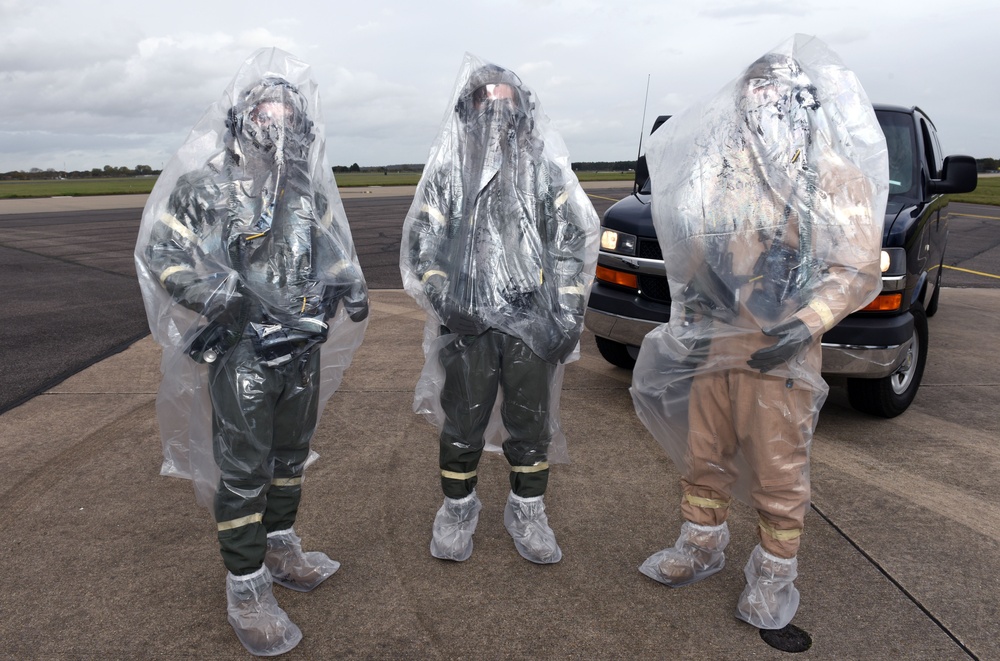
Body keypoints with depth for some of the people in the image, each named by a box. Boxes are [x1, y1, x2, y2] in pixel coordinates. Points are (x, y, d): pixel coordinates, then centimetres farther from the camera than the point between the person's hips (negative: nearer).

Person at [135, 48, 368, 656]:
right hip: (241, 349, -6)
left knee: (291, 454, 17)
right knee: (243, 468, -1)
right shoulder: (205, 182, -7)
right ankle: (247, 591, 12)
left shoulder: (308, 185, 9)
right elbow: (159, 251, -6)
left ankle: (280, 549, 36)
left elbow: (331, 246, 22)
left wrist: (350, 285, 4)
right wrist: (212, 292, -21)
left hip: (303, 347, 6)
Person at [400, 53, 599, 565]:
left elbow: (572, 242, 6)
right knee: (462, 423, 7)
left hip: (533, 324, 1)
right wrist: (445, 302, -11)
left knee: (531, 423, 8)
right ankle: (457, 512, 27)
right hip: (468, 322, 0)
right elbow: (421, 244, 5)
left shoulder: (545, 170, 8)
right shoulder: (447, 173, 7)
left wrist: (569, 314, -3)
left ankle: (526, 514, 26)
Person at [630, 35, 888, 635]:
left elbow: (858, 266, -8)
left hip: (779, 351, -5)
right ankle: (703, 547, 33)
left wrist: (806, 324, -21)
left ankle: (775, 575, 21)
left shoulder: (837, 178, -5)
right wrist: (690, 307, 9)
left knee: (778, 472, 3)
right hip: (712, 341, 5)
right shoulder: (723, 169, 9)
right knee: (703, 455, 14)